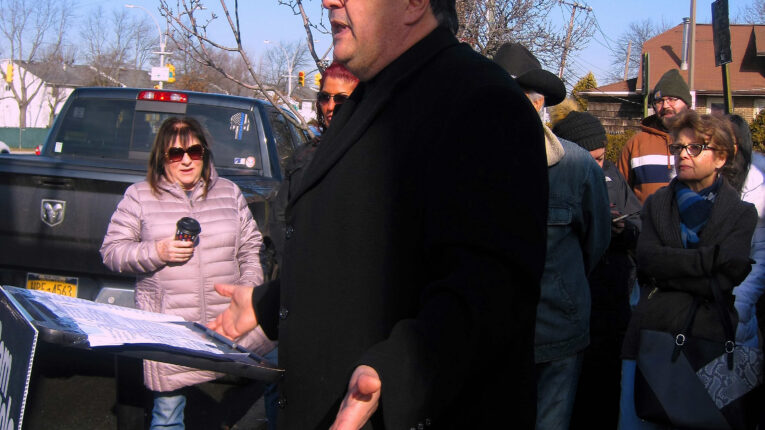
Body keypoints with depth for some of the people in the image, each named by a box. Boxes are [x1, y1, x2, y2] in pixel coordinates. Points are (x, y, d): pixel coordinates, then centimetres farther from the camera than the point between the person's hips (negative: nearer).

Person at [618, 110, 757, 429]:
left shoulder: (741, 213, 6)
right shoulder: (656, 204, 14)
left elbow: (724, 280, -8)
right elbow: (646, 258, -4)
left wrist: (665, 270, -7)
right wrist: (713, 256, -9)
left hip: (707, 337, -2)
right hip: (652, 329, 2)